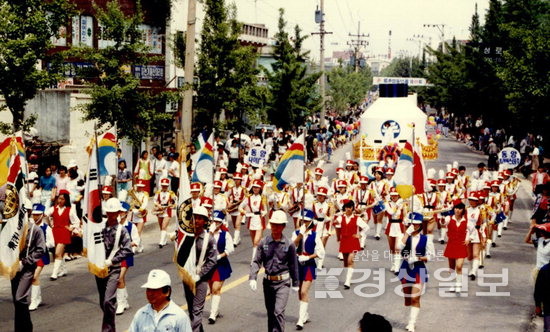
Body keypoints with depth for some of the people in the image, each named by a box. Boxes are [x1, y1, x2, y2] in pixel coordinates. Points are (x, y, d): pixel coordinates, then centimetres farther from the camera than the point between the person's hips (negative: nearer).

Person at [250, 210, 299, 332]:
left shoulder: (289, 244, -6)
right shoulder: (264, 242, -1)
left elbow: (293, 265, 3)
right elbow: (256, 261, 0)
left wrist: (295, 283, 9)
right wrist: (252, 278, -13)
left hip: (283, 282, -3)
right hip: (268, 281, 3)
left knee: (279, 312, -15)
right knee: (270, 312, 16)